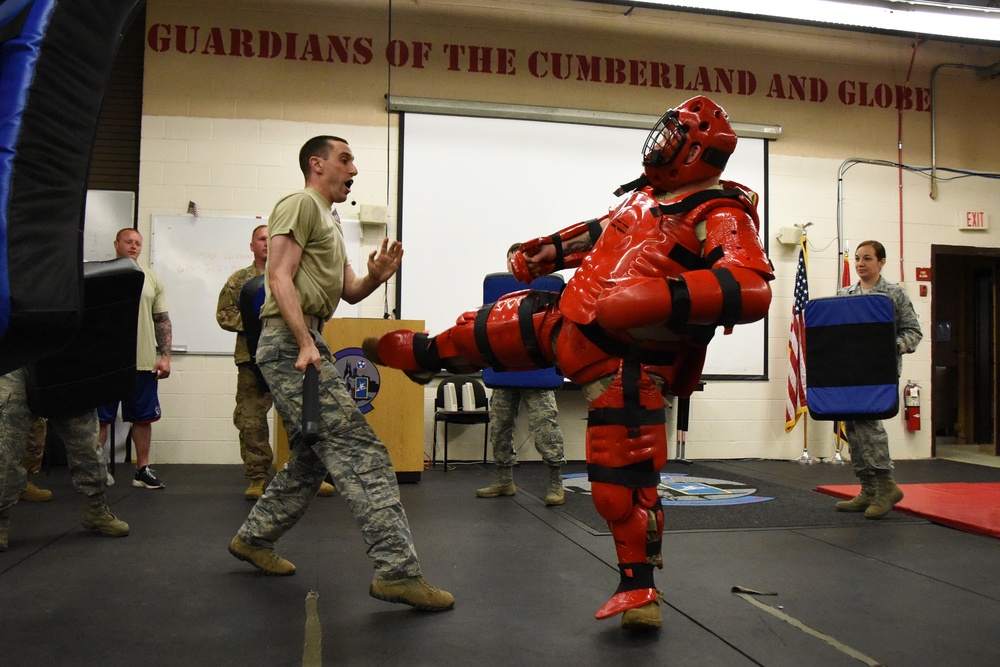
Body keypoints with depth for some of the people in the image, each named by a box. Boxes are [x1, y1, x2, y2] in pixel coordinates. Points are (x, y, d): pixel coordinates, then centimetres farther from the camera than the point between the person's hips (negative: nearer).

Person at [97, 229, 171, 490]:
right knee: (99, 419, 3)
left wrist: (165, 356, 2)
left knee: (144, 418, 8)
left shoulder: (152, 279, 11)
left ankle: (143, 470, 17)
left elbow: (162, 320, 10)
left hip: (144, 361, 3)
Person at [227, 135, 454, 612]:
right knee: (359, 452, -16)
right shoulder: (300, 205, -3)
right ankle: (397, 570, -17)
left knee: (311, 458, 18)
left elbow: (348, 292, 21)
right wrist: (306, 342, -24)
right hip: (290, 343, -11)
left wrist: (376, 277, -1)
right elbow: (280, 278, -14)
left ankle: (254, 539, 32)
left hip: (303, 343, 11)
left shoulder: (330, 221, 27)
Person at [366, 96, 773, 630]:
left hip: (626, 358, -8)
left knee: (623, 478, -4)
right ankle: (425, 353, 52)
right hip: (567, 319, 8)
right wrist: (553, 248, 31)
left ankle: (639, 588, 19)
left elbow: (752, 289, -32)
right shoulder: (647, 195, 10)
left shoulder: (721, 217, -15)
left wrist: (665, 297, -43)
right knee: (490, 328, 20)